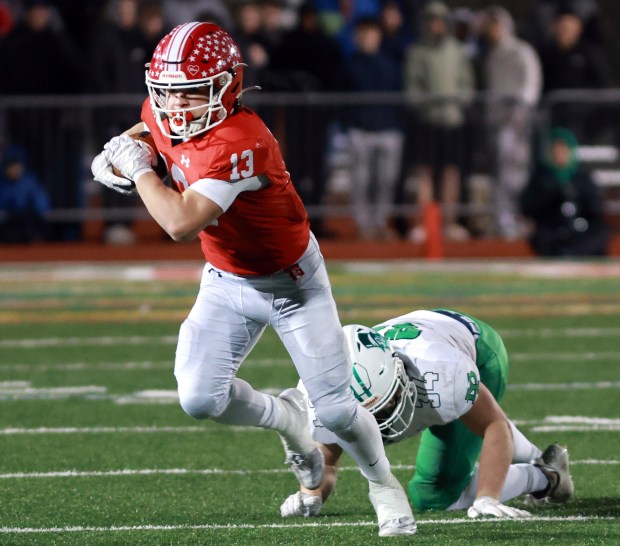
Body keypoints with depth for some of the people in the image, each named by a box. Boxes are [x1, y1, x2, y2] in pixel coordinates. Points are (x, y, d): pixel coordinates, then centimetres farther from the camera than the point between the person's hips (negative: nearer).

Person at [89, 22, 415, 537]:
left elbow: (183, 223, -45)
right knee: (200, 398, -15)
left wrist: (139, 168, -31)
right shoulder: (162, 115, -12)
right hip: (228, 282, 6)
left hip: (292, 281, -6)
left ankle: (384, 485, 30)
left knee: (336, 411, -1)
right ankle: (283, 418, 18)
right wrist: (119, 153, -4)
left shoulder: (239, 142, -36)